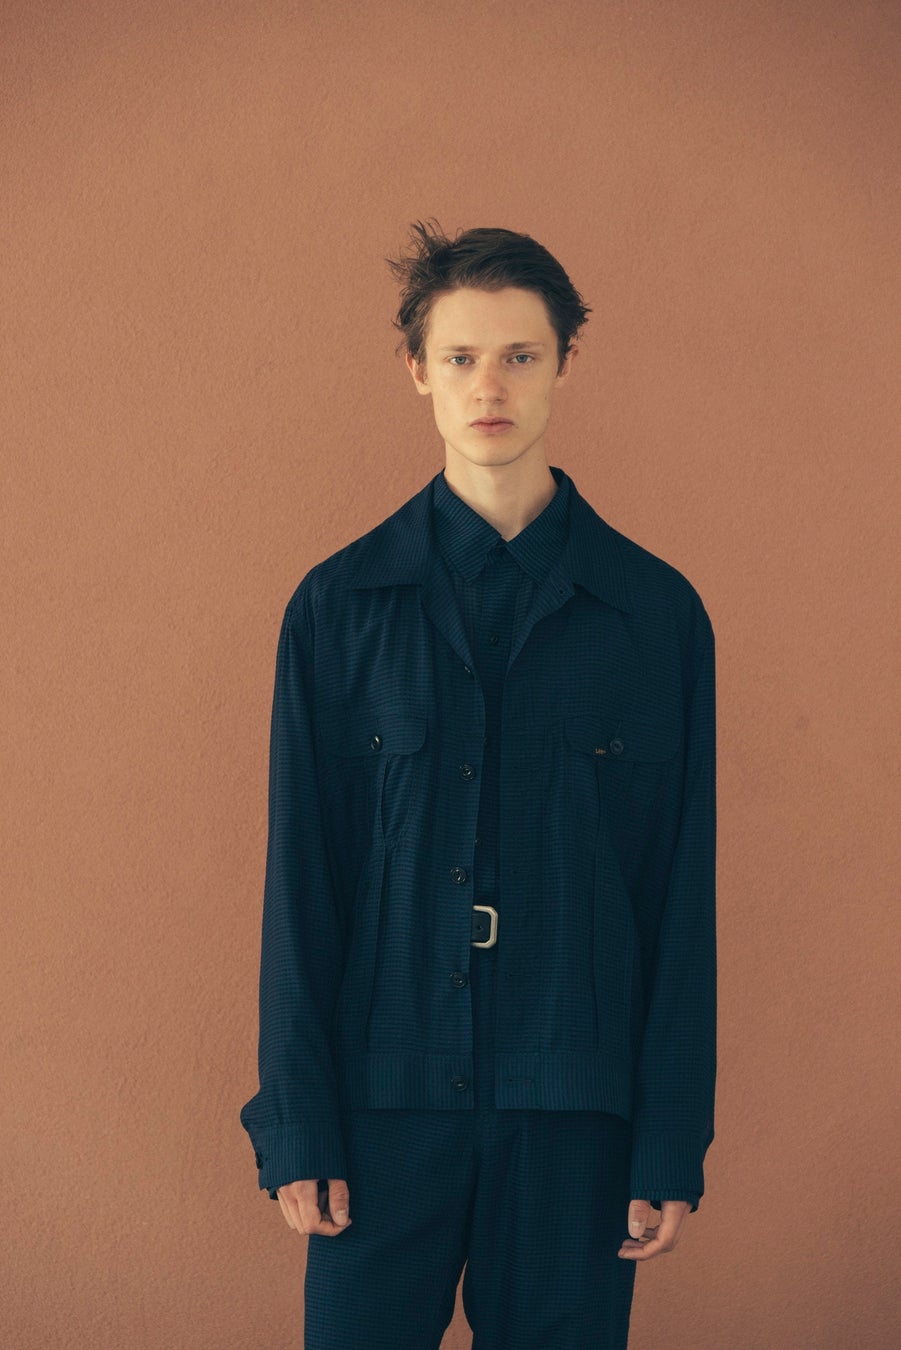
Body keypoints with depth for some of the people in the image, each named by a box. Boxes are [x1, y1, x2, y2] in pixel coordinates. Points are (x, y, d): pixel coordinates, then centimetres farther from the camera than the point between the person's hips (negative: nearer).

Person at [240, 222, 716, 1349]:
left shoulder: (656, 611, 2)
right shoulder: (339, 604, 2)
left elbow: (685, 891, 2)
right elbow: (300, 878, 2)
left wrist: (672, 1146, -1)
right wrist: (296, 1128, -2)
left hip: (577, 1111, 0)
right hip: (387, 1090, 0)